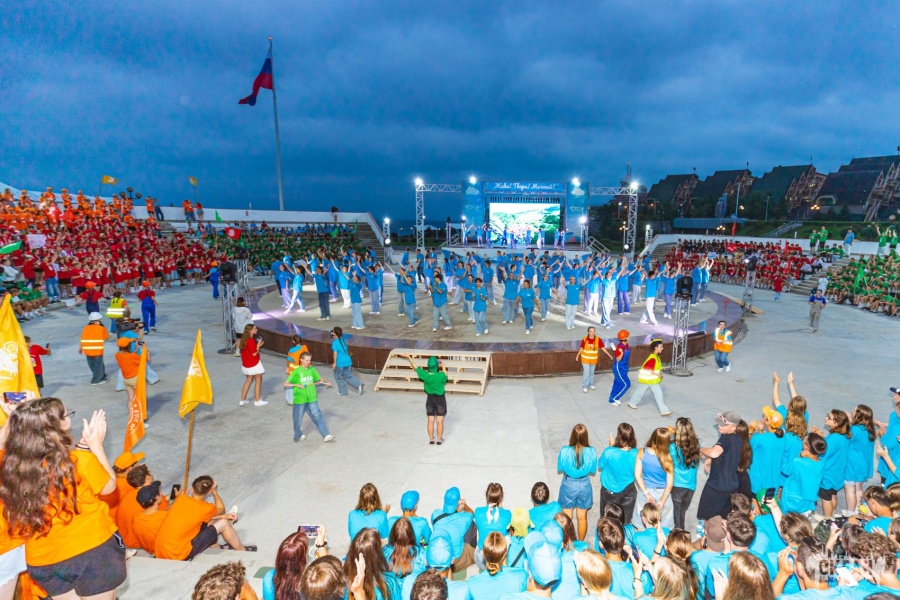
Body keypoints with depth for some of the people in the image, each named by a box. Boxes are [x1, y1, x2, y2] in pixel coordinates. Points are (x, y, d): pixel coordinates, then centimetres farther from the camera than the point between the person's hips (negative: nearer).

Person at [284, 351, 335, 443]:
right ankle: (298, 436, 35)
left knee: (318, 416, -2)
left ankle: (326, 436, 0)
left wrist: (326, 383, -3)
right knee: (298, 419, 11)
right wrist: (297, 385, -30)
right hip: (299, 400, -3)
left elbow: (319, 380, 16)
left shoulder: (312, 369, 2)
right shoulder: (297, 371, -11)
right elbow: (286, 384, -15)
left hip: (311, 399, 3)